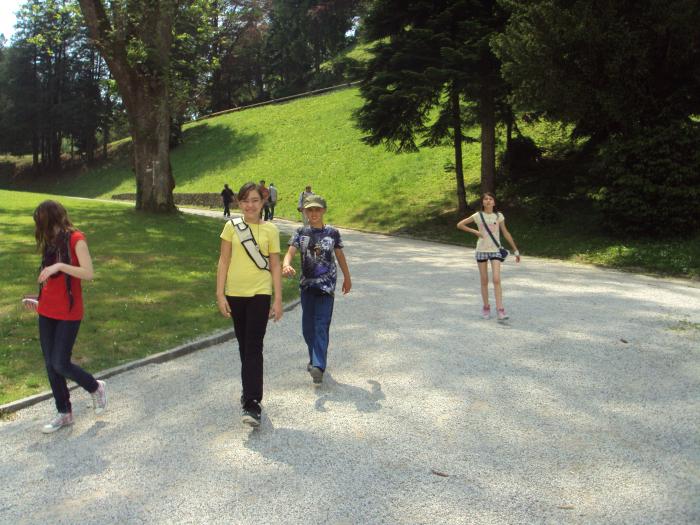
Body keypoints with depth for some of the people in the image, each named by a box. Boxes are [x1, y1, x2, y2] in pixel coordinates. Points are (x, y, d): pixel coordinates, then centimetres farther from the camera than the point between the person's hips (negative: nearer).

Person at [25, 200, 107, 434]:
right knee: (50, 365, 8)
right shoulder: (52, 242, 11)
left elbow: (88, 273, -20)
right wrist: (40, 302, 13)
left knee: (60, 364, -7)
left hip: (68, 313, -7)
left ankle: (96, 388, 20)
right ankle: (64, 413, 21)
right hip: (47, 312, 7)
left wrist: (59, 265, -26)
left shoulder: (76, 239, -11)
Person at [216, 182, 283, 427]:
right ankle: (251, 390, 31)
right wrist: (220, 294, -4)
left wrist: (278, 299, -1)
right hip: (235, 293, 2)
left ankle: (252, 403, -8)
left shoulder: (270, 230, -1)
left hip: (260, 293, -2)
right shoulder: (232, 226, 1)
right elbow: (224, 261, 2)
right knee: (244, 346, 14)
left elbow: (275, 266, 2)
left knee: (253, 347, -8)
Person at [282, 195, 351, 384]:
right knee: (308, 326, 11)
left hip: (326, 285, -3)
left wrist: (347, 278, 19)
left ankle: (318, 366, -18)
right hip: (307, 284, 3)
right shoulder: (301, 233, 2)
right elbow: (290, 252, -10)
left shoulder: (332, 233, -2)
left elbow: (340, 256, 11)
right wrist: (286, 265, -33)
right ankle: (315, 358, 30)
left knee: (321, 325, -12)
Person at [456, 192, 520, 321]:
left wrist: (515, 250, 9)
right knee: (484, 281, 7)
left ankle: (500, 310, -13)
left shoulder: (499, 216, 1)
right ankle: (486, 307, 19)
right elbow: (460, 225, 4)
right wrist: (475, 231, -5)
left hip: (495, 250, 0)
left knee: (496, 280, -11)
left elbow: (506, 233, 7)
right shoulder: (478, 216, -1)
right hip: (481, 250, 1)